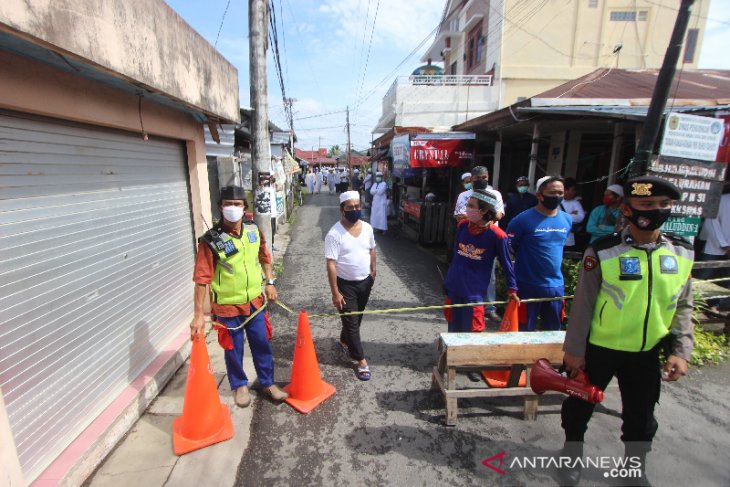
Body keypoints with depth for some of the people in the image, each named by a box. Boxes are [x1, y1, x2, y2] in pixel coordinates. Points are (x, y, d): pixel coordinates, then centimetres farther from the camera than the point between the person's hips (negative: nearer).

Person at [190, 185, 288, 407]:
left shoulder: (254, 230, -5)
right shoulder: (211, 241, -19)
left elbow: (264, 257, 12)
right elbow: (202, 279, -19)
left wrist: (269, 283, 8)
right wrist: (198, 315, -20)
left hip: (255, 301, 4)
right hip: (227, 307, -3)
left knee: (262, 344, 16)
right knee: (233, 350, 15)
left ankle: (268, 383, 37)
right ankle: (240, 386, 40)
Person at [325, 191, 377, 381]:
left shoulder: (367, 228, -3)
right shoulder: (334, 234, -20)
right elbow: (331, 264, -20)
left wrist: (373, 272, 14)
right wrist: (335, 292, -21)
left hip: (365, 282, 6)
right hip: (346, 284, -5)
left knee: (356, 318, 21)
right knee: (351, 322, 1)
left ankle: (345, 342, 47)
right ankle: (361, 361, 14)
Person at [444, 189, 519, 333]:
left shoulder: (497, 235, -16)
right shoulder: (463, 225, -2)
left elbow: (506, 263, -5)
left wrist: (512, 289, 0)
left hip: (474, 293, -4)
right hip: (453, 288, 4)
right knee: (453, 330, 17)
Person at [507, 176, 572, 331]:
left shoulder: (566, 219, 4)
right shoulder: (523, 219, -14)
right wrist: (525, 261, -2)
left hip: (556, 285, 6)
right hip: (528, 285, -5)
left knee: (554, 331, 21)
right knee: (525, 331, 9)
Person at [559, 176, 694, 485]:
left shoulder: (682, 253, -2)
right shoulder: (602, 252, -17)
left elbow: (682, 307, 6)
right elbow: (583, 304, -12)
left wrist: (680, 350, -2)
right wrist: (573, 349, -9)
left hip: (647, 352, 4)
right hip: (598, 347, -4)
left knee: (641, 414, 21)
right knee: (581, 404, 14)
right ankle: (572, 453, 40)